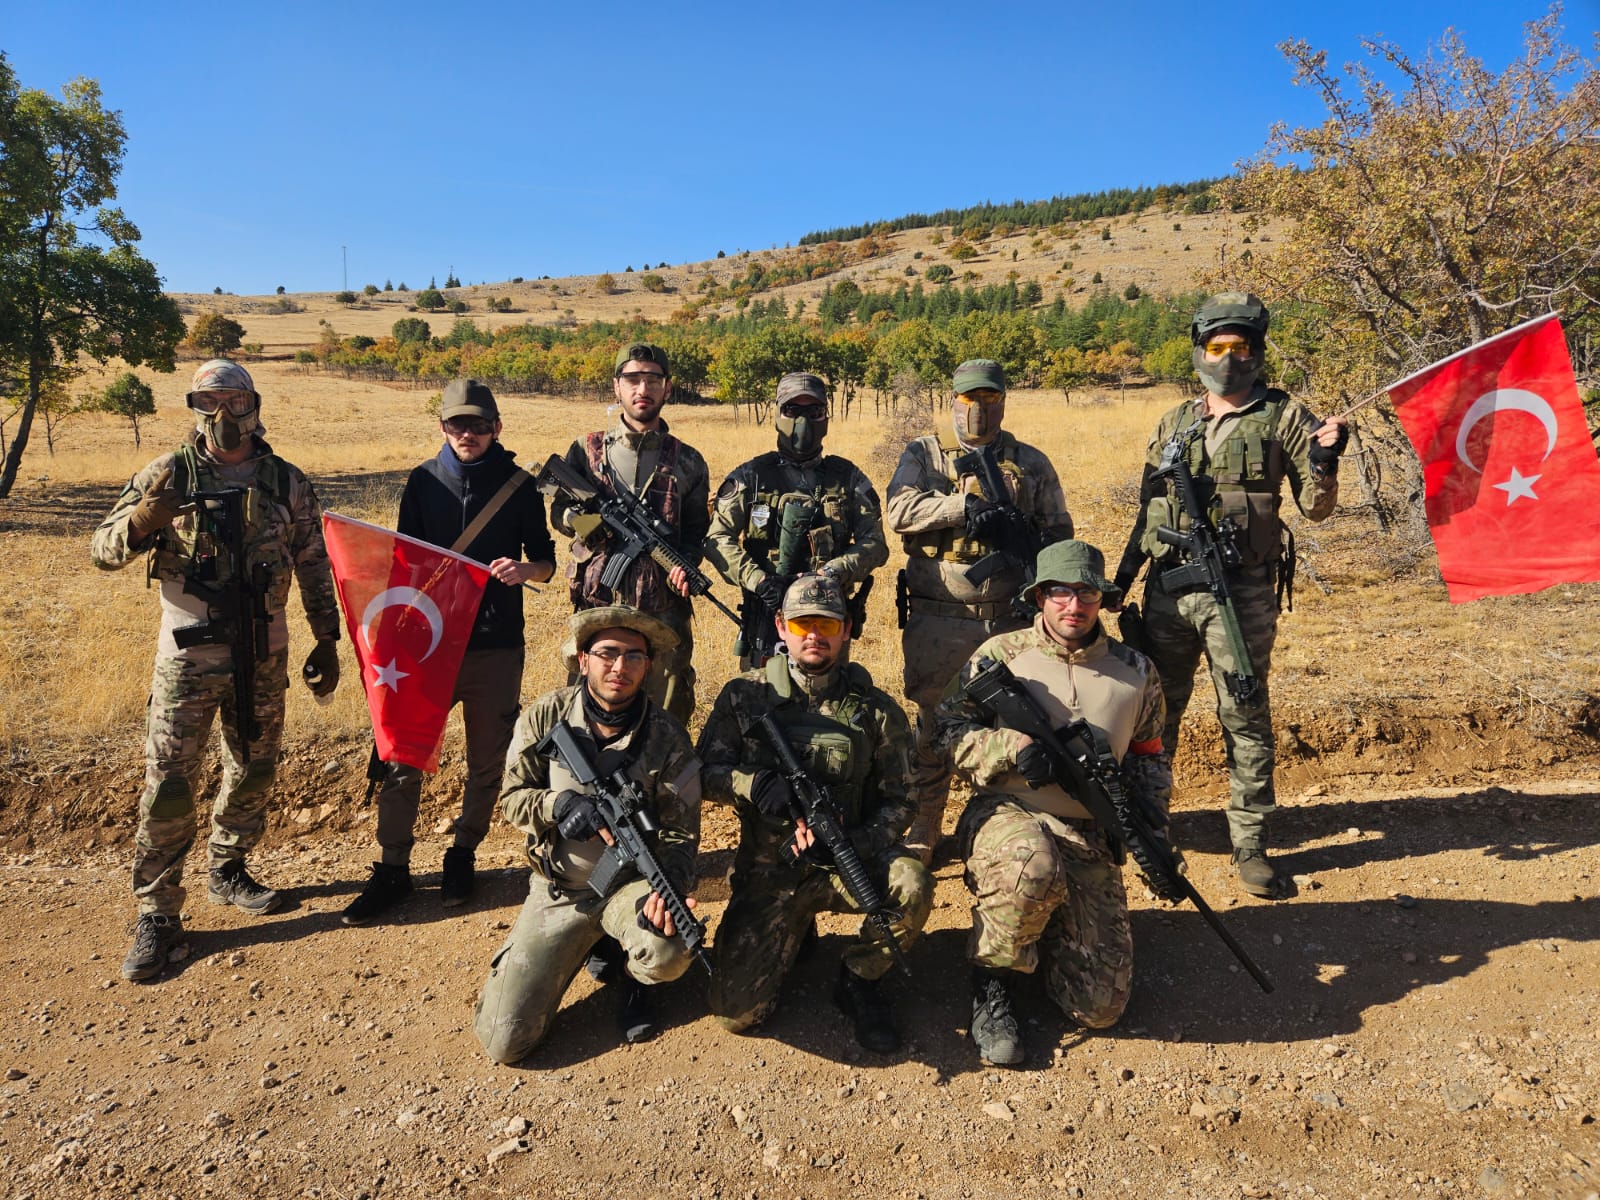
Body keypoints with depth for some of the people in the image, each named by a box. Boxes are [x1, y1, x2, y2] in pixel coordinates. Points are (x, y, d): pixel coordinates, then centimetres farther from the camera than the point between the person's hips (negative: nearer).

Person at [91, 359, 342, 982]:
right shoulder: (169, 474, -3)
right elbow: (102, 549, -5)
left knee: (253, 772, 15)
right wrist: (142, 520, -27)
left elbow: (314, 568, 9)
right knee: (169, 785, -2)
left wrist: (327, 641, 8)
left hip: (264, 656, 3)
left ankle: (227, 872, 37)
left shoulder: (288, 482, 3)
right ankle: (156, 916, 11)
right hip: (188, 656, -2)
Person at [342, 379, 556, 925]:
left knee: (486, 761, 8)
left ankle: (463, 857, 28)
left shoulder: (520, 485, 2)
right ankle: (392, 869, 17)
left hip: (495, 644, -1)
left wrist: (523, 569, -17)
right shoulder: (422, 481, 5)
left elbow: (546, 561, 6)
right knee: (402, 756, 2)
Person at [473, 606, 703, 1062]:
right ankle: (586, 943, 23)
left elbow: (680, 831, -9)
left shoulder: (668, 737, -11)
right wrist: (560, 804, -23)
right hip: (557, 889, 1)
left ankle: (634, 975, 5)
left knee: (669, 953, -36)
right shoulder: (545, 716, -9)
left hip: (630, 882, -1)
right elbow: (512, 797, -1)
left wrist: (671, 886, -30)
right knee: (503, 1041, -5)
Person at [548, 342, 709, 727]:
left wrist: (685, 565, -11)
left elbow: (697, 531, 10)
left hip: (665, 612, 0)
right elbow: (559, 512, 9)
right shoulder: (586, 450, 8)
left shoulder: (688, 461, 10)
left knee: (668, 721, 6)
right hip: (597, 605, 0)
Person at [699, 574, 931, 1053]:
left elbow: (898, 802, -2)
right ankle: (794, 932, 23)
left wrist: (848, 843, -20)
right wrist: (756, 783, -24)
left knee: (913, 887, -33)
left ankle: (858, 980, 0)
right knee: (736, 1011, -10)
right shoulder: (744, 696, -1)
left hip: (848, 860, 0)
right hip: (767, 871, 0)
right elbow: (707, 771, -2)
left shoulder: (875, 710, -1)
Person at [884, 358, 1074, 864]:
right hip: (938, 619, -1)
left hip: (1012, 619, 2)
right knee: (933, 727, 6)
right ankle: (920, 833, 18)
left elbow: (1059, 530, 12)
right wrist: (965, 506, -23)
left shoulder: (1031, 463, 11)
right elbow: (901, 510, -11)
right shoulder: (923, 454, 6)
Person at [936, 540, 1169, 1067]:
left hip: (1091, 840, 3)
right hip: (1005, 815, -3)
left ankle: (1049, 926, 26)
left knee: (1100, 1007, -6)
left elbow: (1148, 759, 19)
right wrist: (1011, 746, -19)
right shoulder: (1000, 655, -1)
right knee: (1035, 869, -41)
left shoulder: (1135, 672, 8)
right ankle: (992, 984, -11)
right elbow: (948, 732, -3)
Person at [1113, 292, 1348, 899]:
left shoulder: (1285, 417, 1)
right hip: (1167, 588, 4)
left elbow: (1315, 507, 1)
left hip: (1241, 594, -3)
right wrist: (1123, 573, 15)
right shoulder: (1174, 422, 12)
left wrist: (1324, 461, -18)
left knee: (1246, 718, 2)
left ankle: (1250, 845, 14)